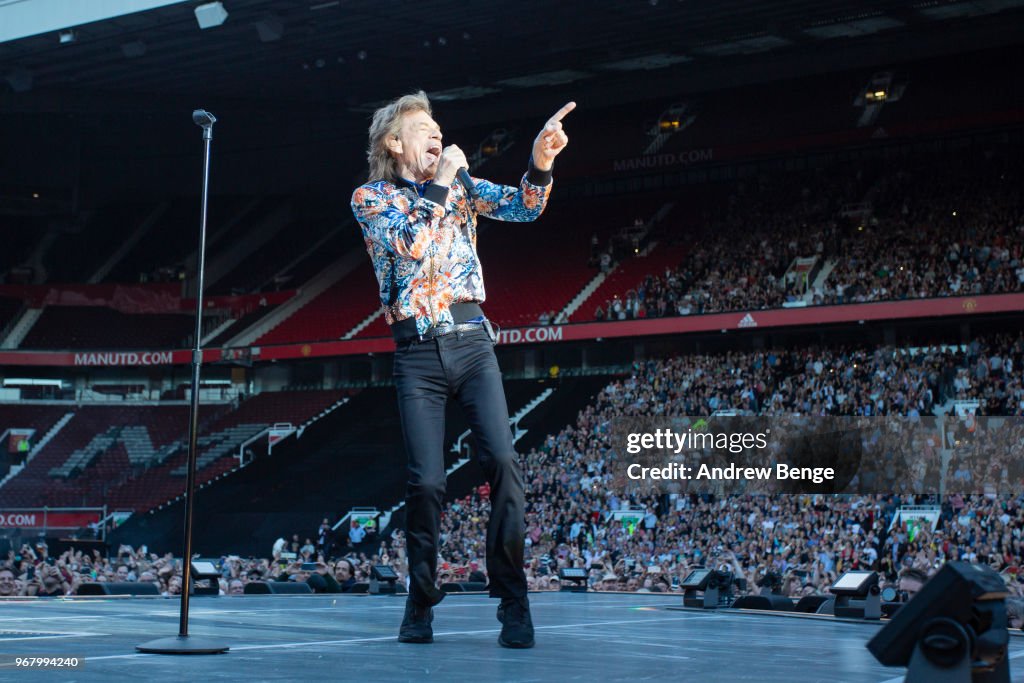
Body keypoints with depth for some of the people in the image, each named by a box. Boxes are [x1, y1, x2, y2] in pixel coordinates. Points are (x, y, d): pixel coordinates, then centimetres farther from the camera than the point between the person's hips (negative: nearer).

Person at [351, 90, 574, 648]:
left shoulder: (462, 186, 15)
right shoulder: (370, 198, 6)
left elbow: (522, 208, -1)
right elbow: (410, 244, -13)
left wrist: (540, 163, -19)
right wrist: (441, 180, -7)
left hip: (471, 341, 2)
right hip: (417, 351, -2)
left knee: (502, 461, -14)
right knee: (426, 481, -7)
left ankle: (513, 603, -9)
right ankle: (420, 603, 11)